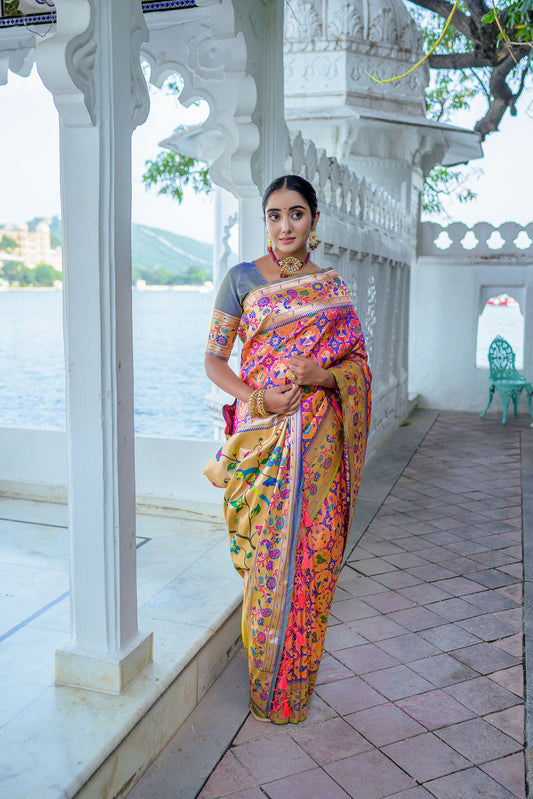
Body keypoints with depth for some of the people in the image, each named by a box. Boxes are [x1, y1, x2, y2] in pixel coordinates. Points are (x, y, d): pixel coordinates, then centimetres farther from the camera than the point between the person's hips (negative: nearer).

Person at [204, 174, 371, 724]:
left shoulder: (332, 286, 10)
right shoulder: (242, 278, 3)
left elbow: (358, 363, 8)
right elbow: (214, 360, 1)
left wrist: (322, 376, -13)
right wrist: (256, 398, -15)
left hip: (319, 435, 2)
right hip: (263, 432, -2)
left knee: (311, 548, 5)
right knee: (268, 550, 1)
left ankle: (297, 673, 24)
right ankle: (267, 682, 19)